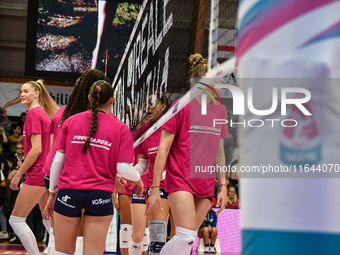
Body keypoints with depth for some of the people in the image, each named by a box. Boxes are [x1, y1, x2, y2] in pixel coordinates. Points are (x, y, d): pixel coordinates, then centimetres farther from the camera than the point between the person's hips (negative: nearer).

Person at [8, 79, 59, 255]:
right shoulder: (44, 113, 15)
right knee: (49, 220, 16)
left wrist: (18, 174, -13)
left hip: (38, 174, -10)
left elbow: (36, 149, -18)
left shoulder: (33, 112, -11)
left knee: (16, 220, -3)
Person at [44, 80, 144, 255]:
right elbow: (123, 168, -5)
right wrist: (137, 179, 16)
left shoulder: (71, 121, 5)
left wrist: (52, 192, 14)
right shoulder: (121, 128, 0)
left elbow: (58, 160, 5)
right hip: (101, 195, -1)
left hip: (69, 191, 1)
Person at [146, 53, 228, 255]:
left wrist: (223, 186, 12)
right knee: (187, 236, -18)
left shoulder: (220, 110, 11)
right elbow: (163, 148, -6)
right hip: (180, 179, -5)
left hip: (205, 184, 5)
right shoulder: (182, 107, -6)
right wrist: (155, 188, -9)